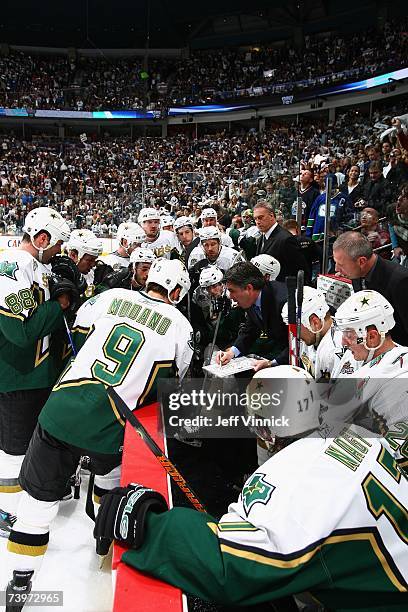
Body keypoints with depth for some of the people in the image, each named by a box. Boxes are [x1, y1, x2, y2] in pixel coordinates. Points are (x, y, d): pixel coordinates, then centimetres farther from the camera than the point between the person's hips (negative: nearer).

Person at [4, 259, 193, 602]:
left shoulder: (112, 296, 6)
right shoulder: (181, 326, 2)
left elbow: (79, 338, 16)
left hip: (61, 407, 1)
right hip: (109, 426, -1)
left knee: (39, 492, 15)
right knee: (112, 469, 31)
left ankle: (21, 578, 23)